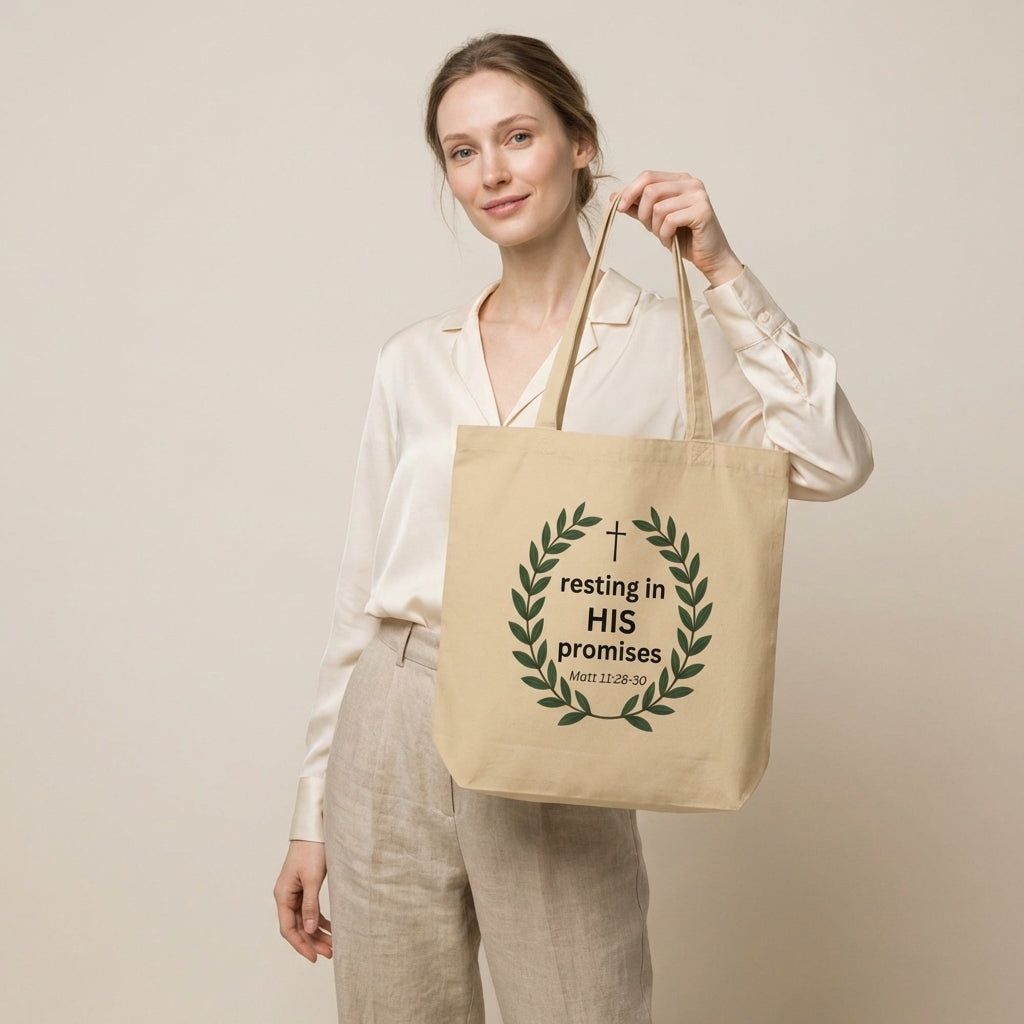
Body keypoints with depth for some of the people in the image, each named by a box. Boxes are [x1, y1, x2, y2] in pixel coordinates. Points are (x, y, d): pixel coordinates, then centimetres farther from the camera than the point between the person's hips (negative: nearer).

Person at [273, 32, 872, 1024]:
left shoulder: (667, 345, 0)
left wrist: (723, 272, -16)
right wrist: (312, 814, 10)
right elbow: (360, 589, 10)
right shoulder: (413, 361, 8)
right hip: (390, 731, 3)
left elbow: (832, 459, -17)